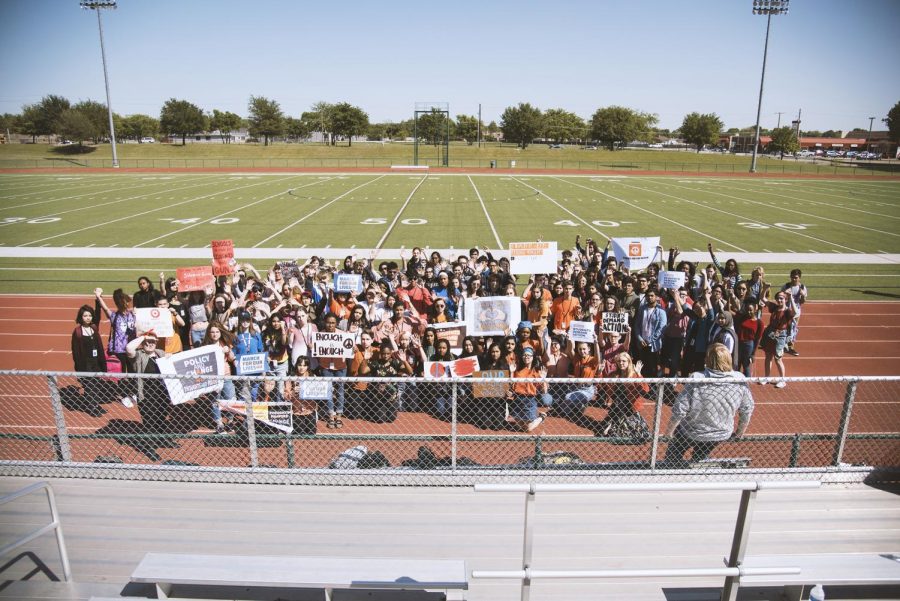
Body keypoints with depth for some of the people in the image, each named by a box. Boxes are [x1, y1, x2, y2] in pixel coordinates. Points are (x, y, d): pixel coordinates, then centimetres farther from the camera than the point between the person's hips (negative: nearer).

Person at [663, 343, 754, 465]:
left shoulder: (696, 379, -29)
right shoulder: (740, 381, -18)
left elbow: (679, 411, -24)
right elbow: (747, 410, -4)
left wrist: (669, 431, -8)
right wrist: (740, 432, 14)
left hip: (692, 433, -4)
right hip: (722, 435, 4)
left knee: (673, 458, 23)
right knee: (699, 460, 31)